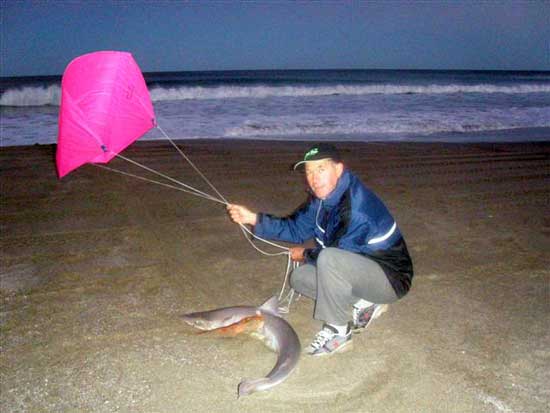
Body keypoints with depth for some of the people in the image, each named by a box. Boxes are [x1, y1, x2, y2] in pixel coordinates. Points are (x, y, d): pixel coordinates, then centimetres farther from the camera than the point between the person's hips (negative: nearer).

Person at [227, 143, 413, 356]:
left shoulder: (356, 207, -29)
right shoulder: (322, 197, -1)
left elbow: (338, 255, -23)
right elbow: (296, 228, 5)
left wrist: (305, 254, -4)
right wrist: (254, 218, -5)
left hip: (391, 277, -9)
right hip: (359, 269, 9)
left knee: (329, 260, -35)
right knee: (299, 278, 8)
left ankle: (337, 331, -15)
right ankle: (363, 304, 7)